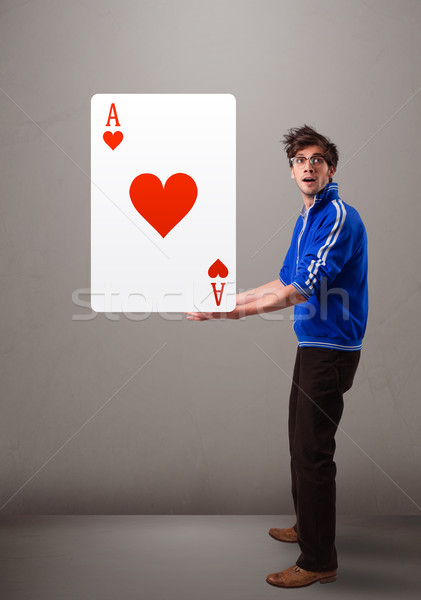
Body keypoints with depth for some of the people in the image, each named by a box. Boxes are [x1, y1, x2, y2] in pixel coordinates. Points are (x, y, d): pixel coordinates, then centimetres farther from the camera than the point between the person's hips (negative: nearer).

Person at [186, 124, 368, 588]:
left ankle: (318, 561, 10)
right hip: (311, 345, 10)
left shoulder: (339, 218, -18)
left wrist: (233, 312, -27)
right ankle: (306, 527, 38)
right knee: (300, 440, 20)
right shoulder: (305, 219, 14)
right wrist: (235, 297, 21)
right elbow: (287, 279, 23)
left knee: (312, 451, -4)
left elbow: (301, 291, -26)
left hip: (330, 348, -10)